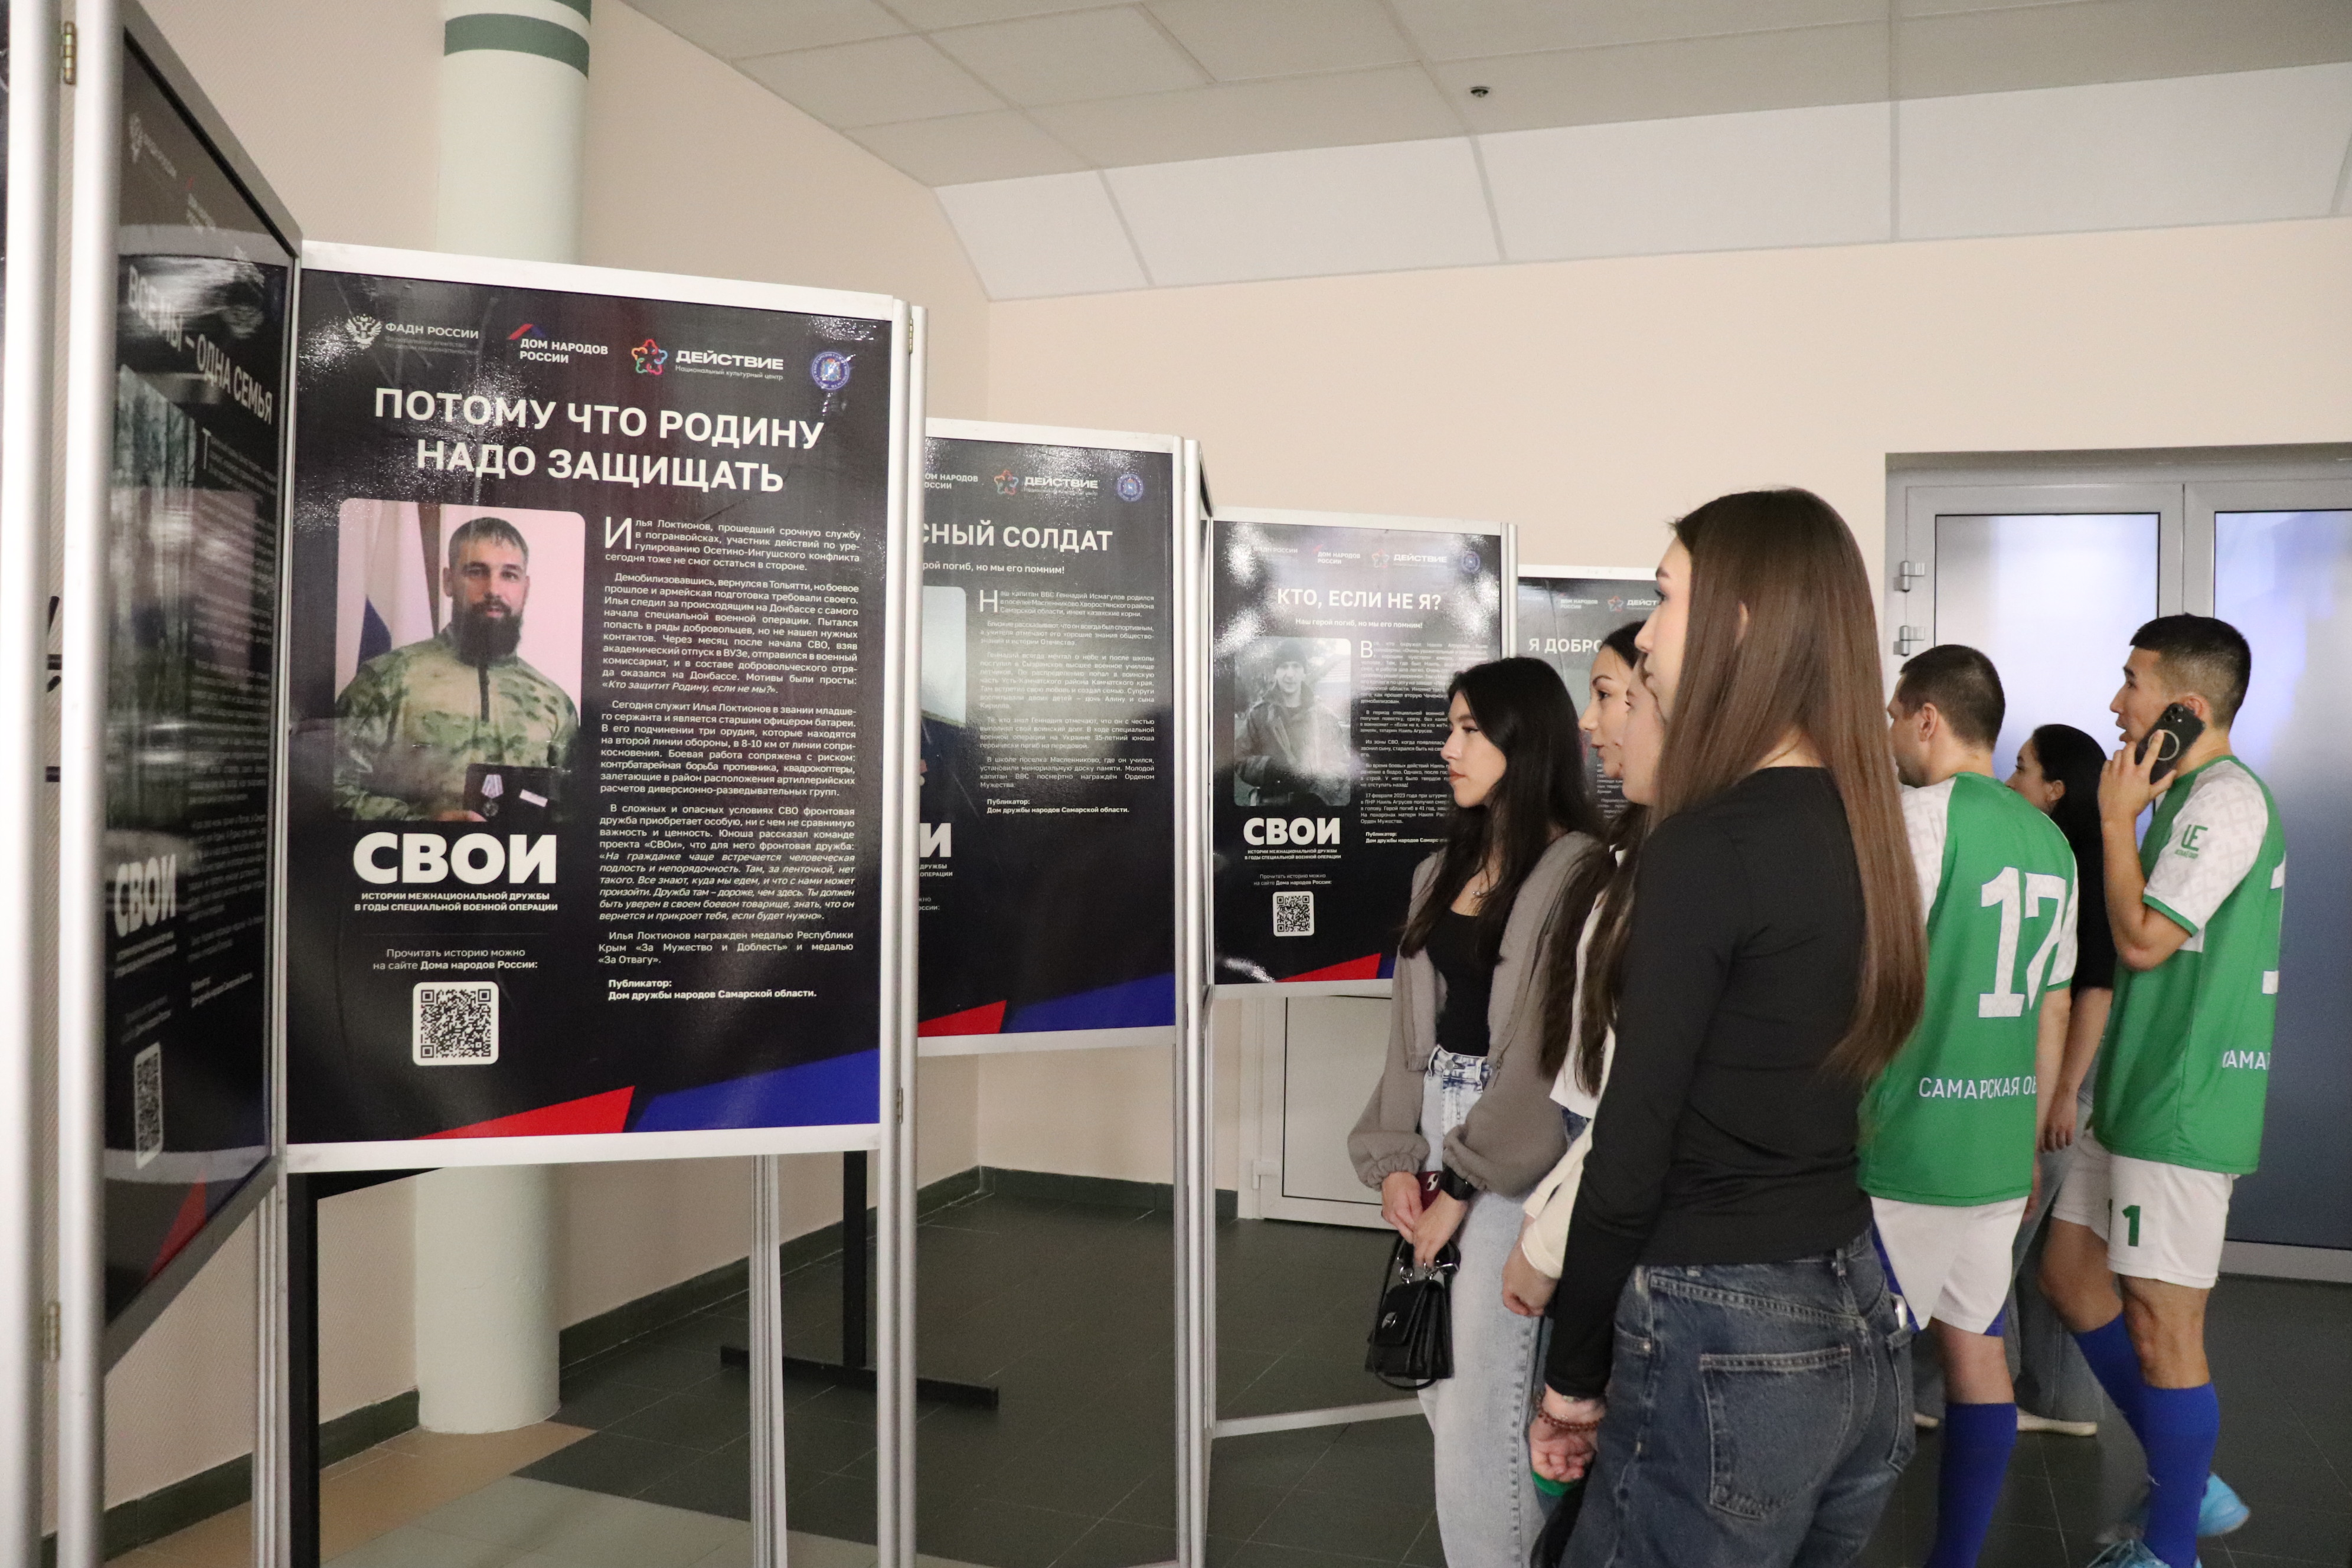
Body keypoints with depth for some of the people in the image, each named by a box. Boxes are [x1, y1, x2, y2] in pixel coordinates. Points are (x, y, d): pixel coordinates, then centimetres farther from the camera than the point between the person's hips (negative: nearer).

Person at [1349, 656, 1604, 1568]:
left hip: (1513, 1160, -8)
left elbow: (1550, 1051, -16)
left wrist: (1466, 1181, -13)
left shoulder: (1575, 870, -12)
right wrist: (1394, 1158, 1)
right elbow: (1412, 1030, 11)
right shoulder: (1443, 872, 13)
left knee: (1482, 1410, -4)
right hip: (1437, 1146, 8)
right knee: (1443, 1392, 14)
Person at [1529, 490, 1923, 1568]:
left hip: (1728, 1344, -8)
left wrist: (1573, 1378, -5)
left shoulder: (1707, 844, -18)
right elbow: (1792, 1095, 10)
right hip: (1859, 1320, 8)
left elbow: (1633, 1151, -16)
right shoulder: (1859, 830, 6)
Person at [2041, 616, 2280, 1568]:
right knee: (2071, 1276, 15)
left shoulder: (2226, 798, -17)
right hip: (2136, 1095, 10)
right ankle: (2191, 1488, 28)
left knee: (2161, 1324, 0)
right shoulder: (2186, 794, 14)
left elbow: (2144, 940, -20)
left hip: (2182, 1106, -10)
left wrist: (2117, 818, -12)